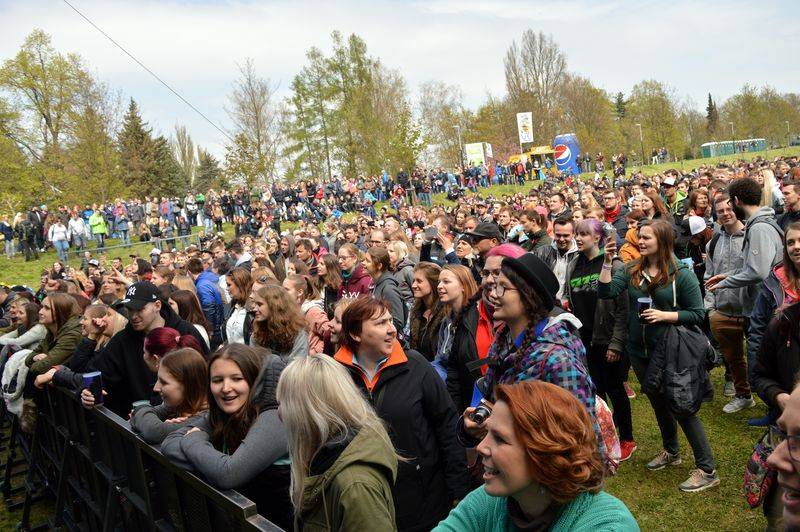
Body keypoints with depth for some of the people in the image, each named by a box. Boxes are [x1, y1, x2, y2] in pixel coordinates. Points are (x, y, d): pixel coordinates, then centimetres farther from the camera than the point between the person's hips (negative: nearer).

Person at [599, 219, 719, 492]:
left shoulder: (681, 273, -11)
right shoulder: (632, 270, 1)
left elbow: (698, 314, -9)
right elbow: (606, 292, -10)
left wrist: (665, 315, -21)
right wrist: (607, 262, -17)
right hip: (640, 352, 5)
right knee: (658, 403, 21)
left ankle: (707, 470, 12)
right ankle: (671, 452, 42)